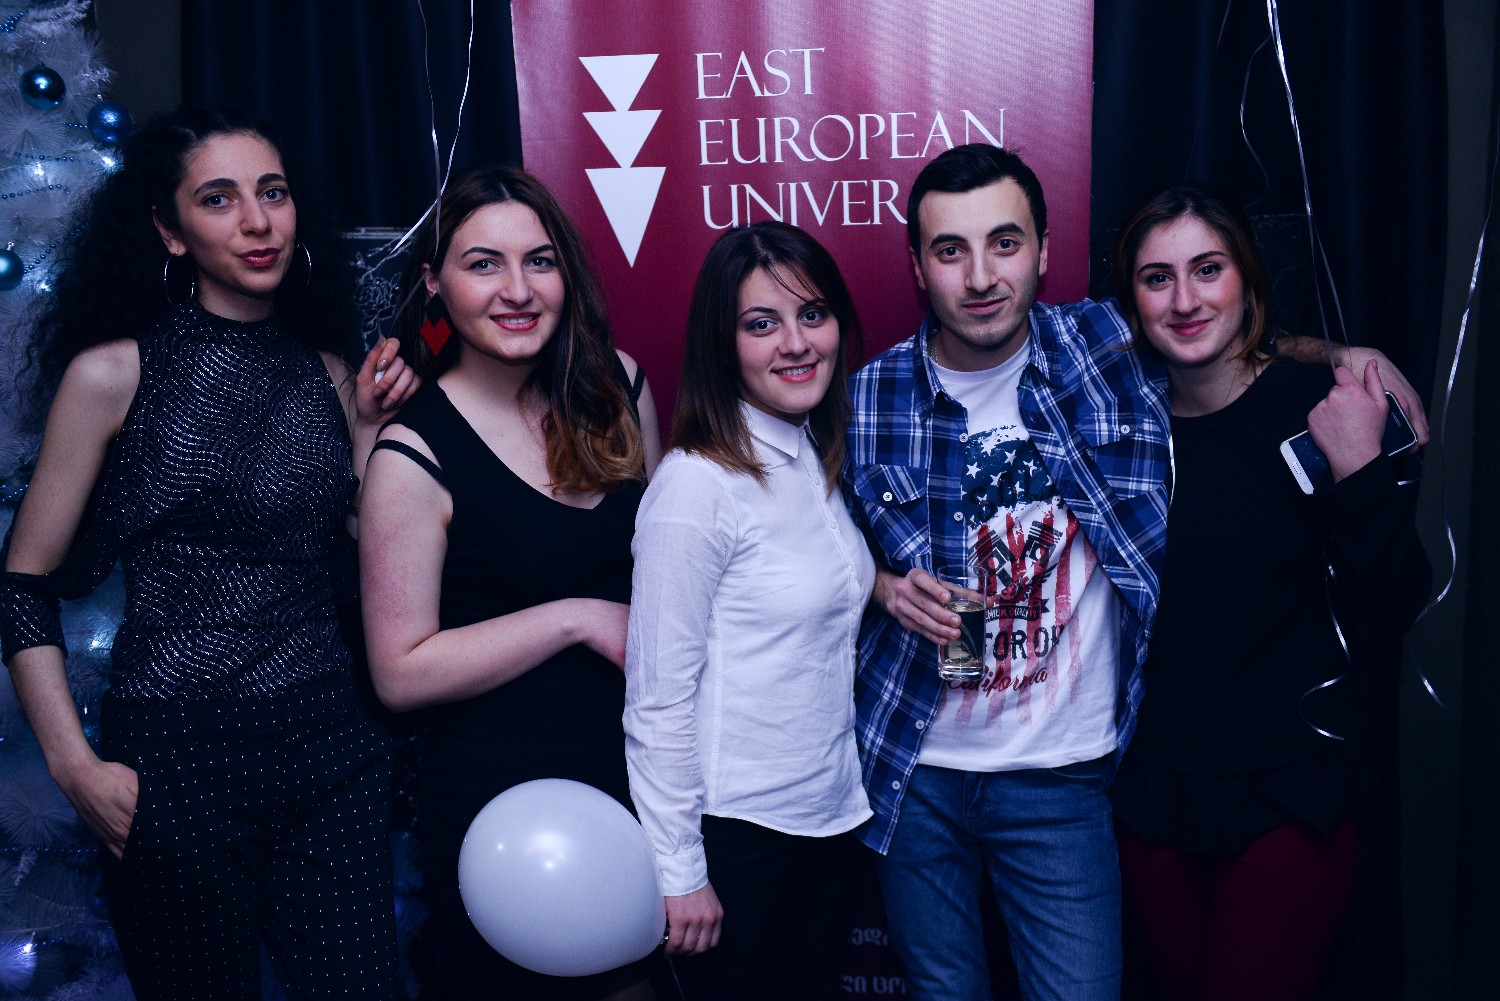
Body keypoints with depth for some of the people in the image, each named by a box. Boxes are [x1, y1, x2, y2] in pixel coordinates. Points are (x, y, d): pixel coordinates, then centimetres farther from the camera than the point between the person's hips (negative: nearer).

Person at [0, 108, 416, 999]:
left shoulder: (326, 372, 7)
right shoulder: (112, 374, -5)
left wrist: (368, 424, -1)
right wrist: (76, 767, -7)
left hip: (333, 749, 4)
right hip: (175, 758, -3)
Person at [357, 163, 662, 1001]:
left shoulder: (617, 387, -1)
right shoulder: (416, 452, -15)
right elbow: (401, 673, -15)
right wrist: (579, 619, -18)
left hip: (634, 766, 5)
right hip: (497, 798, -5)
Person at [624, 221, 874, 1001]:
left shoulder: (818, 462, 4)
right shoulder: (697, 483, -19)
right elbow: (658, 696, -17)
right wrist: (680, 871, -15)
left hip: (830, 813, 7)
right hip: (733, 827, -7)